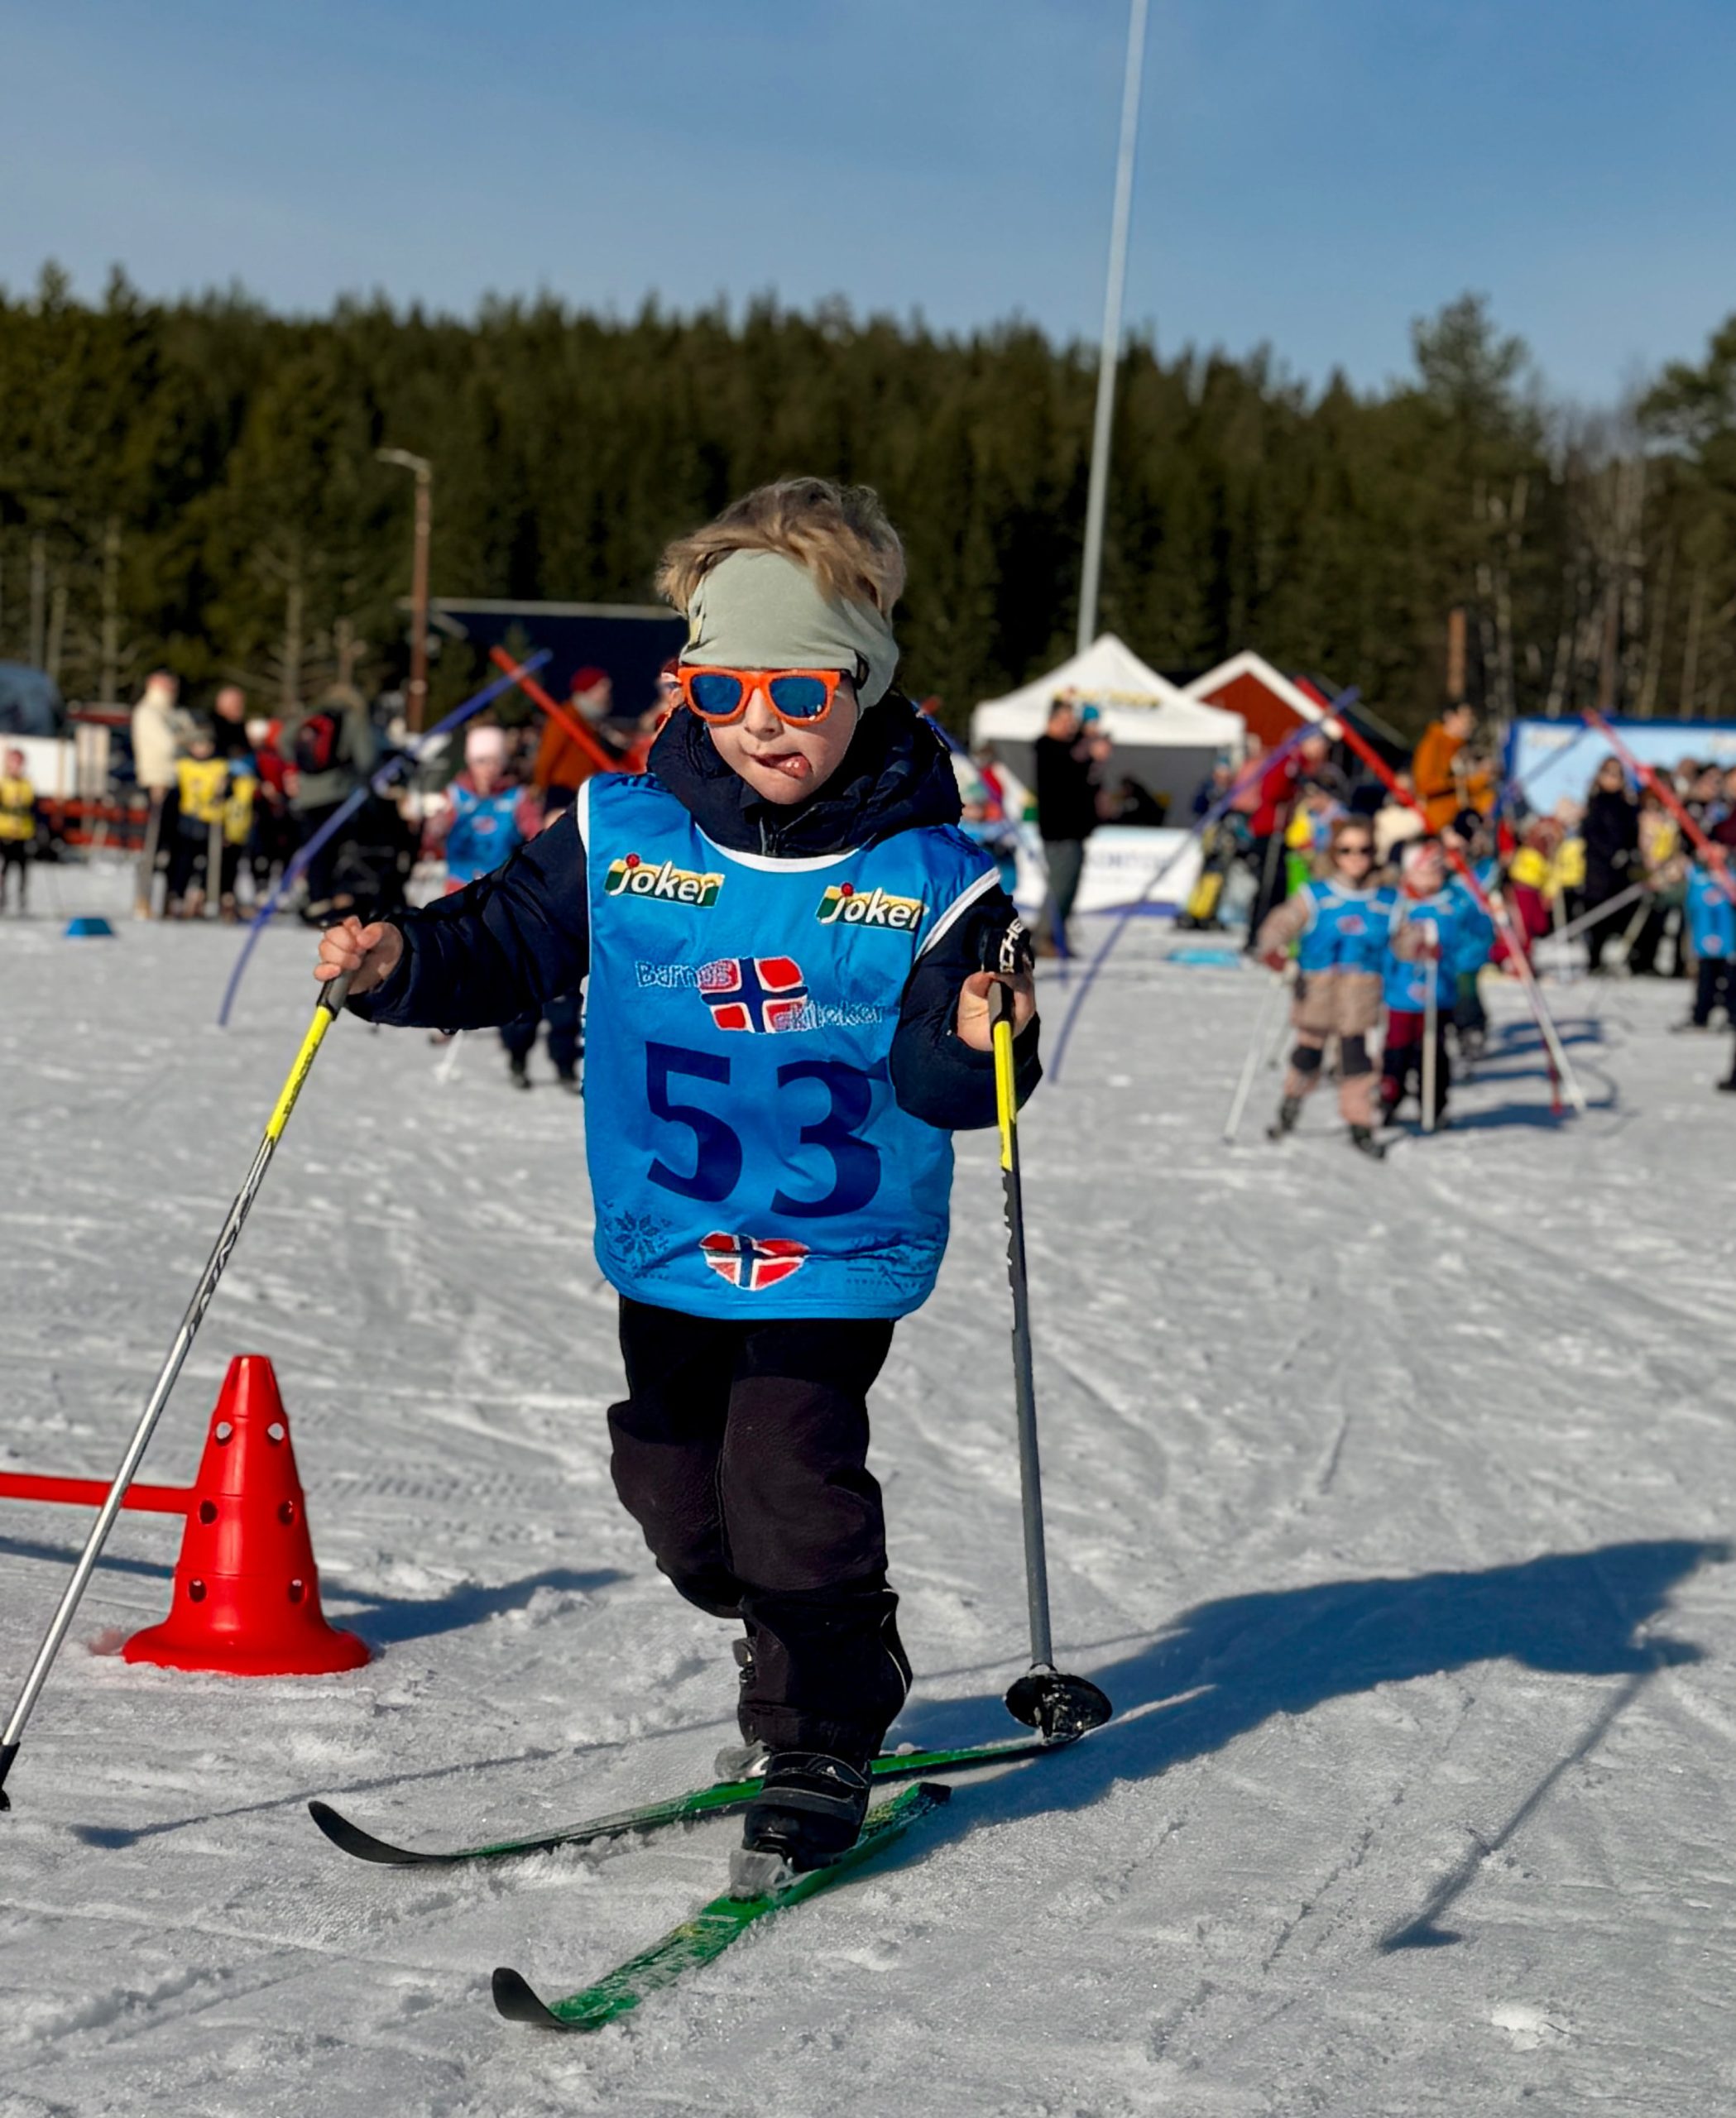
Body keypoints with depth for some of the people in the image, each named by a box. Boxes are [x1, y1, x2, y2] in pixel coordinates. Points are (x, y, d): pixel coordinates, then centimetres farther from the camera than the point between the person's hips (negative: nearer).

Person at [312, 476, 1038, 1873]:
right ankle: (808, 1659, 41)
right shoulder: (623, 834, -5)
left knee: (790, 1472, -14)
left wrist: (973, 1044, -35)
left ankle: (826, 1745, 6)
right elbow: (508, 942, 4)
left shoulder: (927, 873, -12)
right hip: (669, 1236, 4)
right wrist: (402, 962, -15)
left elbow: (947, 1083, -13)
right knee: (676, 1490, 13)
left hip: (842, 1244, -4)